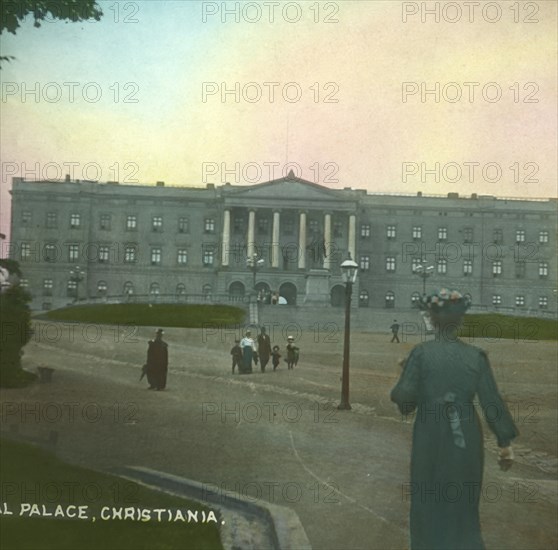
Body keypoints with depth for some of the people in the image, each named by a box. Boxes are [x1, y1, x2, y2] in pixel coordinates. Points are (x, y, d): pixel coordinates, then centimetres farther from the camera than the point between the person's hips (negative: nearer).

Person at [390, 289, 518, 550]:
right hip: (466, 440, 2)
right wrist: (505, 442, 1)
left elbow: (403, 396, -16)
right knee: (464, 504, 19)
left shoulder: (420, 353, -11)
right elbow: (492, 401, -4)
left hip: (431, 441, -2)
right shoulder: (476, 356, -4)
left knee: (429, 503, 14)